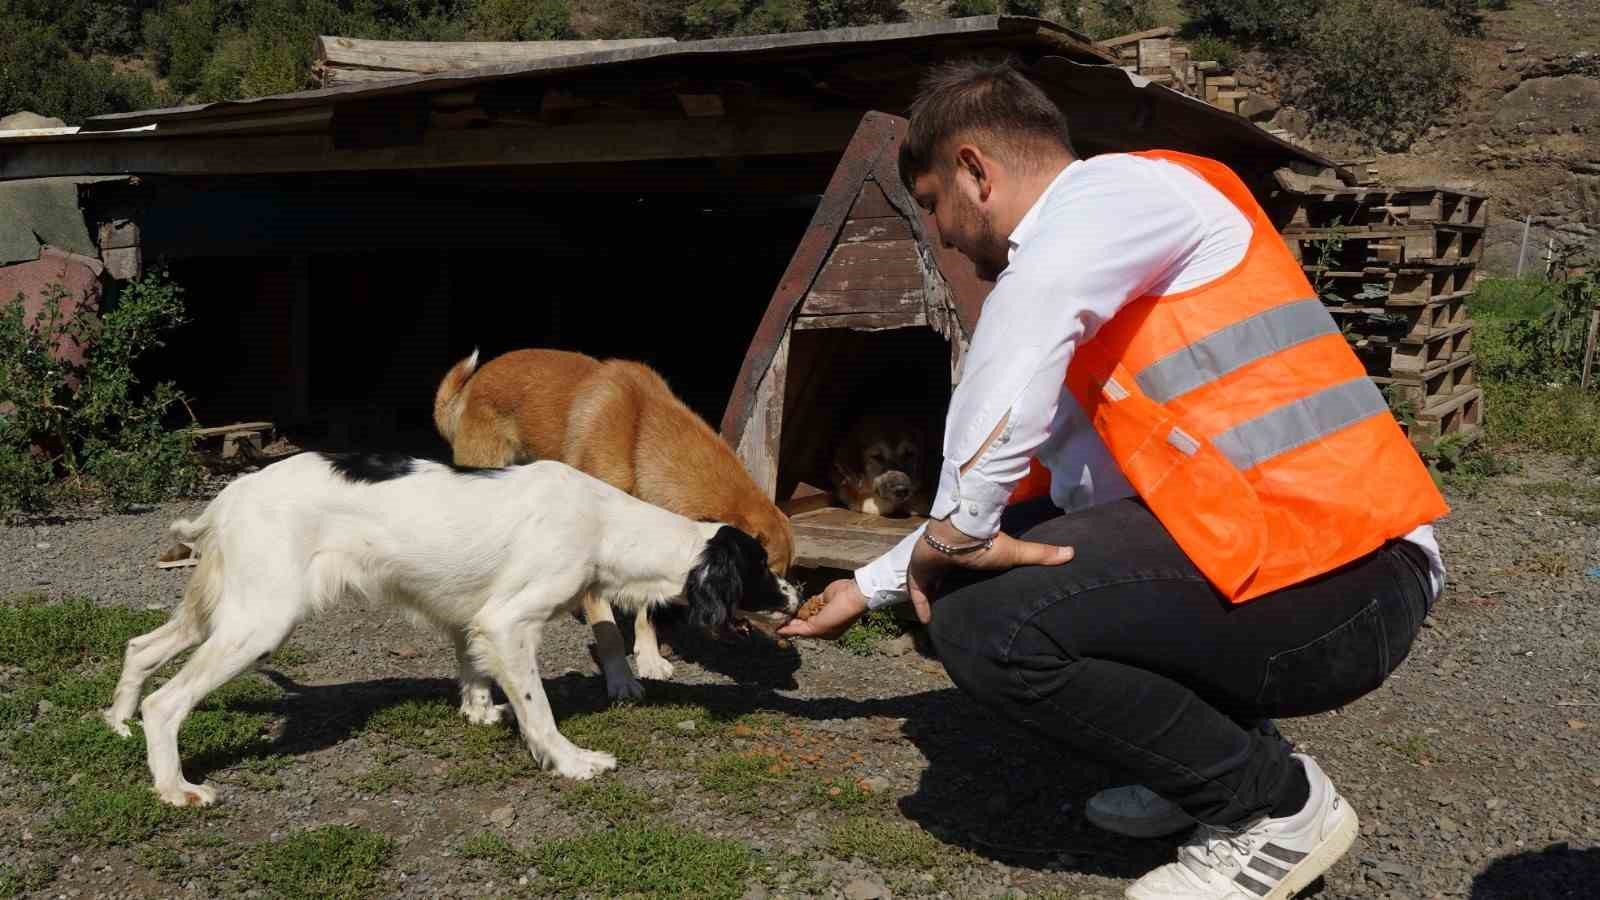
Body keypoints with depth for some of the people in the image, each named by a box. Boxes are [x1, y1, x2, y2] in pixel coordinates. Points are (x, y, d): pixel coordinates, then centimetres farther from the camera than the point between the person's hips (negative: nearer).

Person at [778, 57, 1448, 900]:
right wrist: (869, 587, 36)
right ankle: (1217, 753, 15)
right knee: (1018, 532, 16)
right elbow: (1017, 486, 31)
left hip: (1339, 585, -10)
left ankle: (1274, 804, -2)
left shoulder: (1124, 187, -7)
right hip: (1280, 557, 10)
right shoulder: (1091, 318, 22)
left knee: (982, 620, -18)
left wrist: (957, 528, -24)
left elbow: (1033, 289, -31)